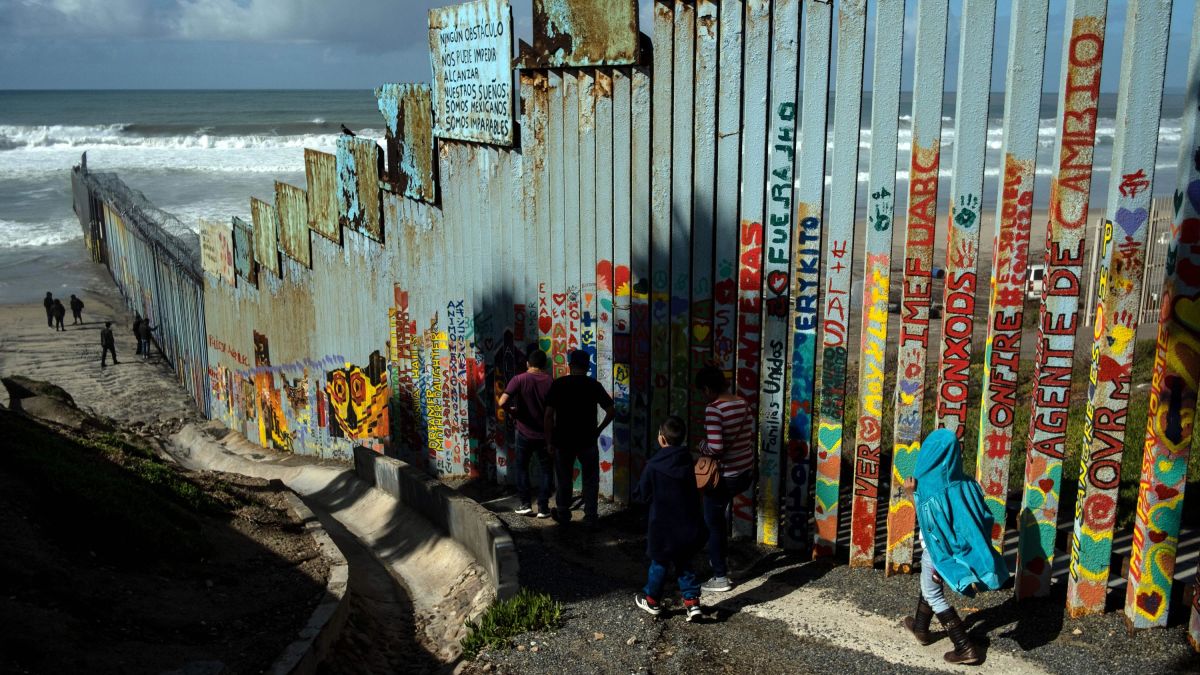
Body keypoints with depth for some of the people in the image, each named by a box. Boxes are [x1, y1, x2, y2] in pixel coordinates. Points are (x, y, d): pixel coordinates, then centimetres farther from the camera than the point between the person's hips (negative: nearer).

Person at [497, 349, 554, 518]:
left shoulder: (519, 380, -10)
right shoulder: (550, 381, -5)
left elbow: (502, 402, -22)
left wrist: (511, 410, -3)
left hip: (525, 433, -1)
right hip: (545, 434, 1)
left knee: (522, 468, 18)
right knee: (546, 471, 12)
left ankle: (525, 504, 16)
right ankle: (543, 508, 11)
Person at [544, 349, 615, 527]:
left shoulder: (558, 384, -5)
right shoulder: (594, 385, -4)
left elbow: (549, 414, -9)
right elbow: (611, 411, -6)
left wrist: (550, 440, -2)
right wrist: (598, 429, 6)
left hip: (563, 440, 0)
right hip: (588, 440, 0)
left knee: (564, 479, 16)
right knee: (590, 480, 12)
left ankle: (563, 515, 29)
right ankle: (590, 517, 11)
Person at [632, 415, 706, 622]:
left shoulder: (653, 466, -18)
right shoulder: (687, 460, -2)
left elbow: (642, 495, -8)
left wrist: (636, 491, 11)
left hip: (664, 526, -4)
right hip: (689, 525, 4)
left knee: (659, 563, 13)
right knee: (683, 563, 17)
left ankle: (652, 601, 29)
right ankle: (692, 602, 12)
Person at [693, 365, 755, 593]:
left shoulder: (713, 409, -22)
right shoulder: (743, 403, 2)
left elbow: (715, 448, -27)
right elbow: (749, 436, 9)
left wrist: (700, 446, -7)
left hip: (725, 477, -8)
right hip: (746, 472, 8)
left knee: (713, 523, 9)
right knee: (719, 515, 30)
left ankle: (720, 578, 16)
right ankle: (721, 559, 42)